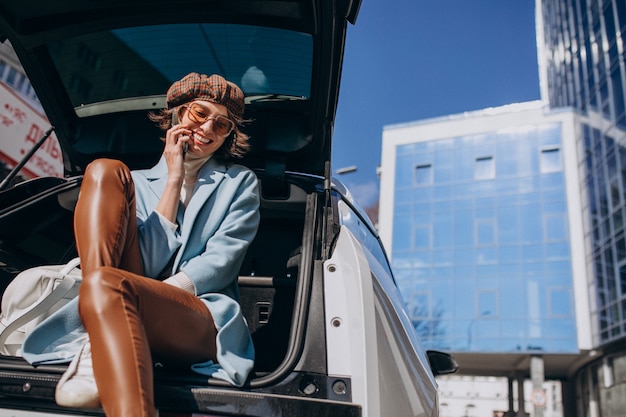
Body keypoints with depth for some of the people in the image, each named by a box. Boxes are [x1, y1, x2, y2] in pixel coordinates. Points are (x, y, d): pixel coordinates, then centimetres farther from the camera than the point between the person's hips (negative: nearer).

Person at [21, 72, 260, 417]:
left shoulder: (240, 183, 16)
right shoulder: (139, 182, 22)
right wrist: (174, 178, 1)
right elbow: (148, 257, 3)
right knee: (105, 170, -14)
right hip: (128, 308, 3)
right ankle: (94, 350, -28)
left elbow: (221, 262, -1)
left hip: (204, 317, -3)